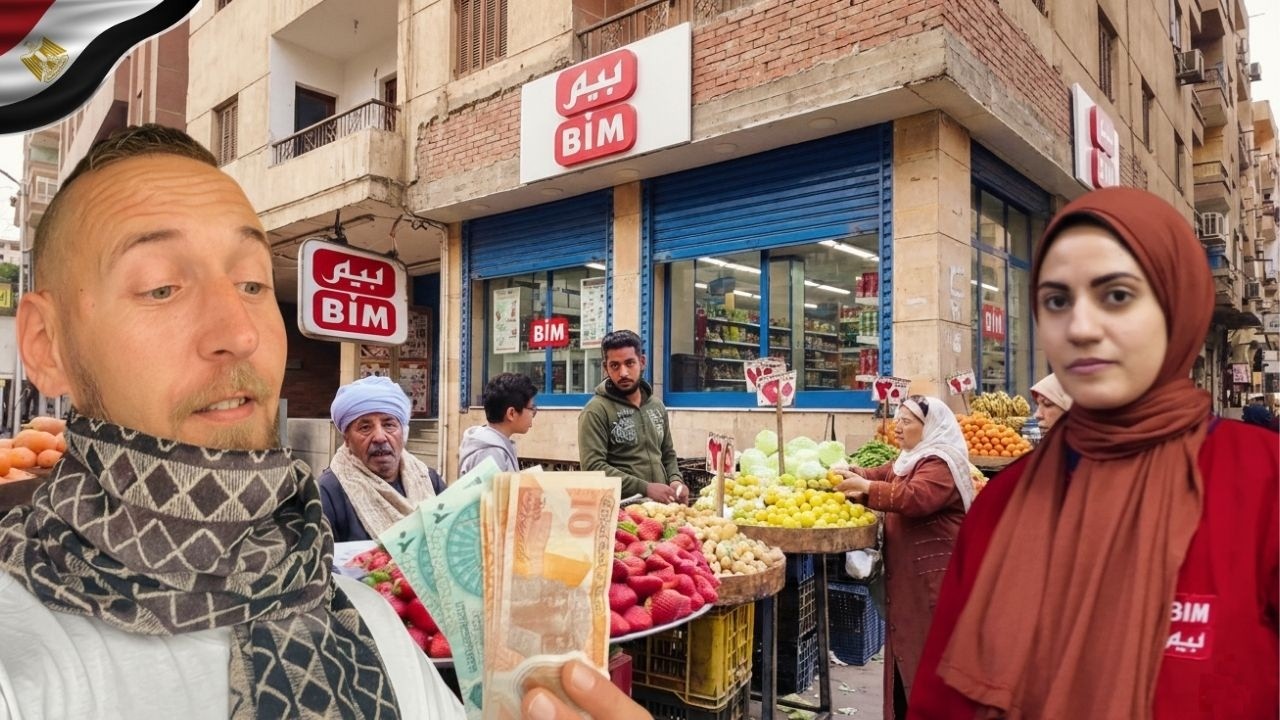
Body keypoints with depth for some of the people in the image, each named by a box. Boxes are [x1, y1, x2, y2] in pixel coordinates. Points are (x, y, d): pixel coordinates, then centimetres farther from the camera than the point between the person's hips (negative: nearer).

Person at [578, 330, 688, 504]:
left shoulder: (657, 406, 12)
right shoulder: (596, 411, -7)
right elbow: (594, 466, -15)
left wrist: (675, 480, 2)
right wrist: (645, 488, -19)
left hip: (661, 504, 3)